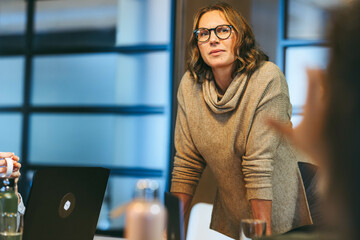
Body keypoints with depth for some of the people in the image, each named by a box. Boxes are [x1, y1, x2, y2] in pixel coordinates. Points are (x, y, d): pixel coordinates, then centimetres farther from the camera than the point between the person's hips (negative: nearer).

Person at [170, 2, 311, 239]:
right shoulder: (190, 84, -7)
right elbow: (186, 162, -4)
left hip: (276, 208, -4)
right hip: (228, 213, 4)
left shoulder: (267, 78, -20)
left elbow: (258, 163, -23)